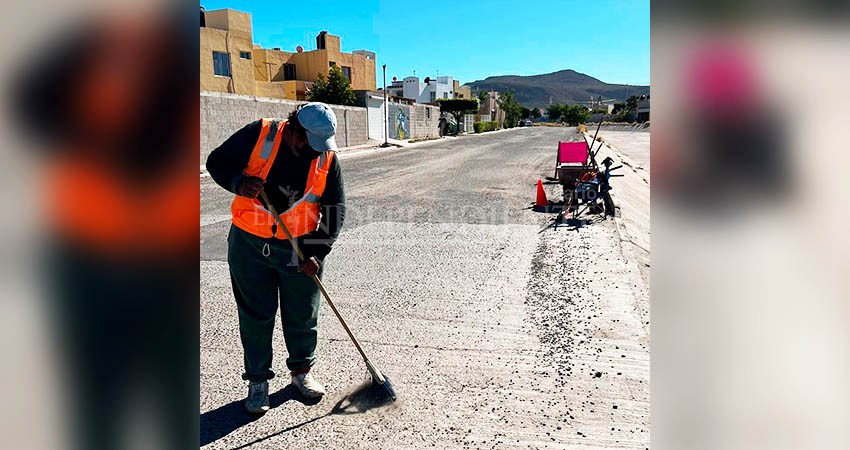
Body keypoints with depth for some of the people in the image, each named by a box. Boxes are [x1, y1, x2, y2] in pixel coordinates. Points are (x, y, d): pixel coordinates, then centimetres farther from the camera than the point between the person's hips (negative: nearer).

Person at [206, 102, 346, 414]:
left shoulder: (327, 157, -6)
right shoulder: (259, 135, -11)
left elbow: (335, 209, -3)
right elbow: (217, 161, -4)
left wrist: (317, 251, -12)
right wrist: (239, 183, -26)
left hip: (300, 248, 2)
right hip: (249, 244, -1)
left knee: (303, 315, 10)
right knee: (255, 315, 8)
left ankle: (301, 370, 34)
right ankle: (258, 380, 25)